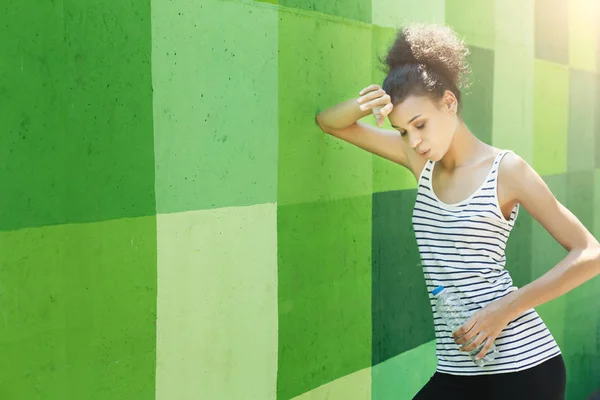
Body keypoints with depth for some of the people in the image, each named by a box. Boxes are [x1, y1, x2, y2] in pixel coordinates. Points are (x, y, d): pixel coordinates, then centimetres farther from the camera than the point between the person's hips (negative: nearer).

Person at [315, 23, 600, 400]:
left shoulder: (506, 170, -7)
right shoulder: (422, 161, 8)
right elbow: (330, 123, 11)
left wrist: (505, 309, -17)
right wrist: (362, 106, -13)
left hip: (525, 367, -5)